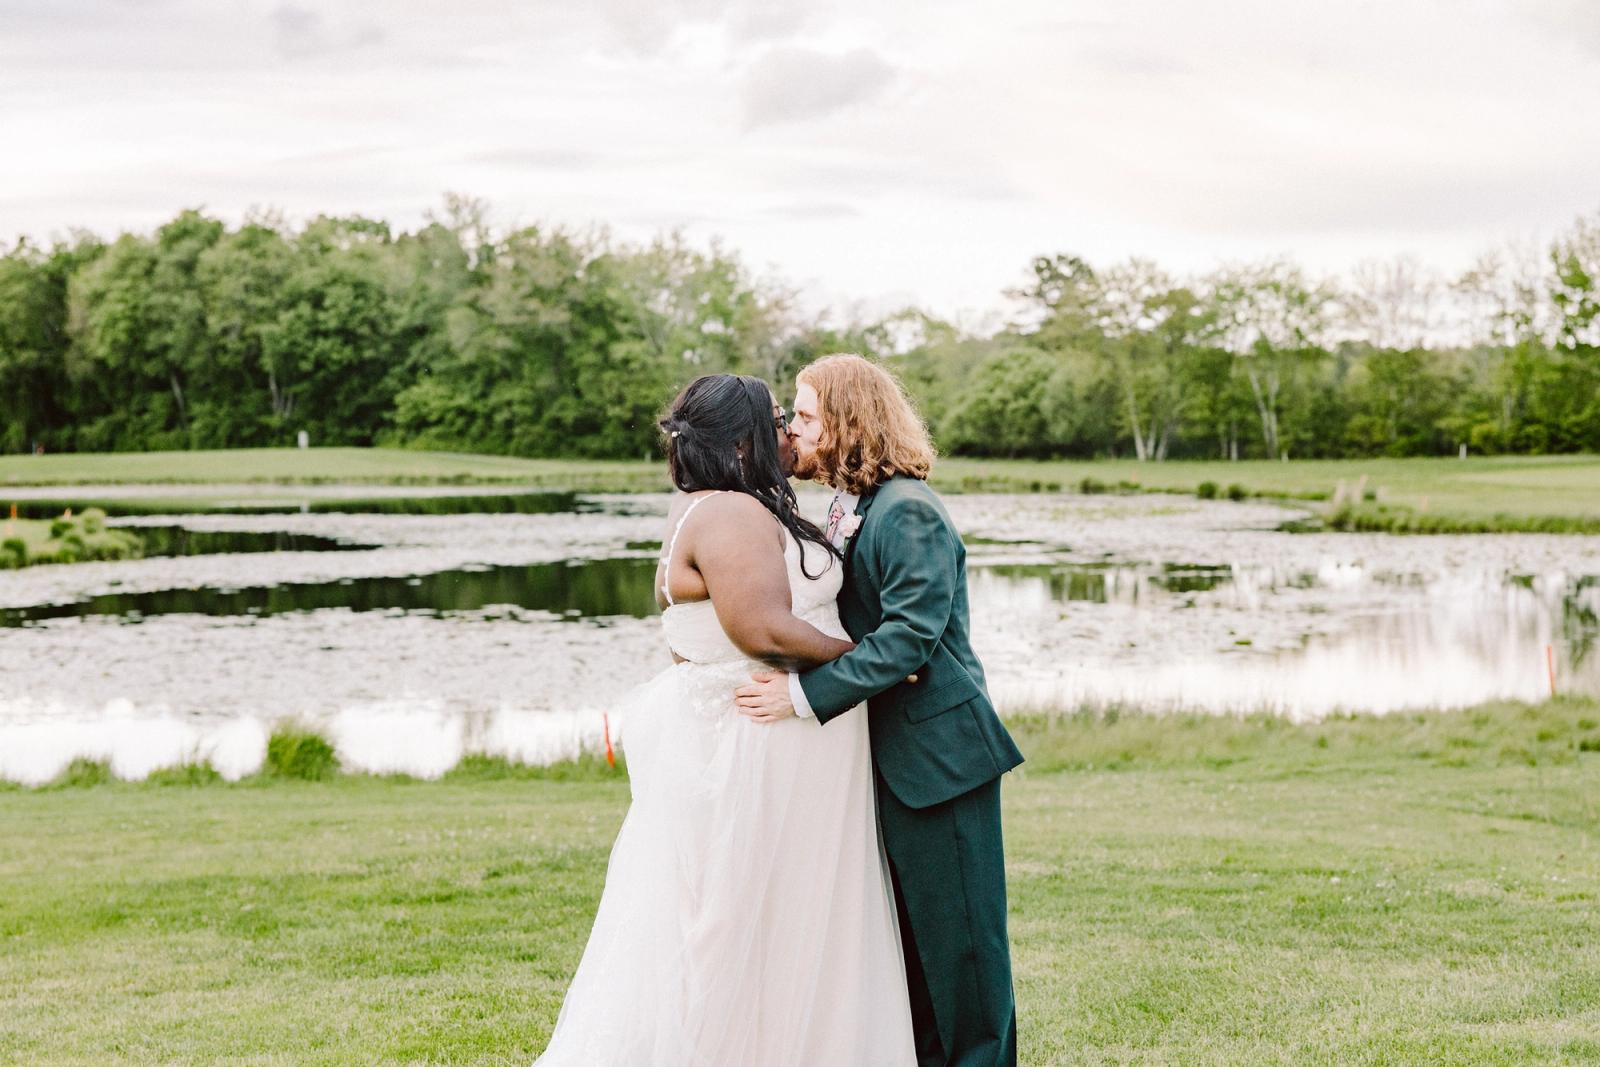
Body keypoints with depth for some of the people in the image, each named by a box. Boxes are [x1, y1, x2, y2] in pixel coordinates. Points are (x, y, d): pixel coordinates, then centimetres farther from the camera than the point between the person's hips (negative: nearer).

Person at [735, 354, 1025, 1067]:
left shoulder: (908, 511, -18)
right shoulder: (849, 508, 10)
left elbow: (911, 633, -26)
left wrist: (805, 694, -29)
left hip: (937, 752, -9)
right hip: (887, 754, 9)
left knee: (957, 931, 1)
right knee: (907, 932, 16)